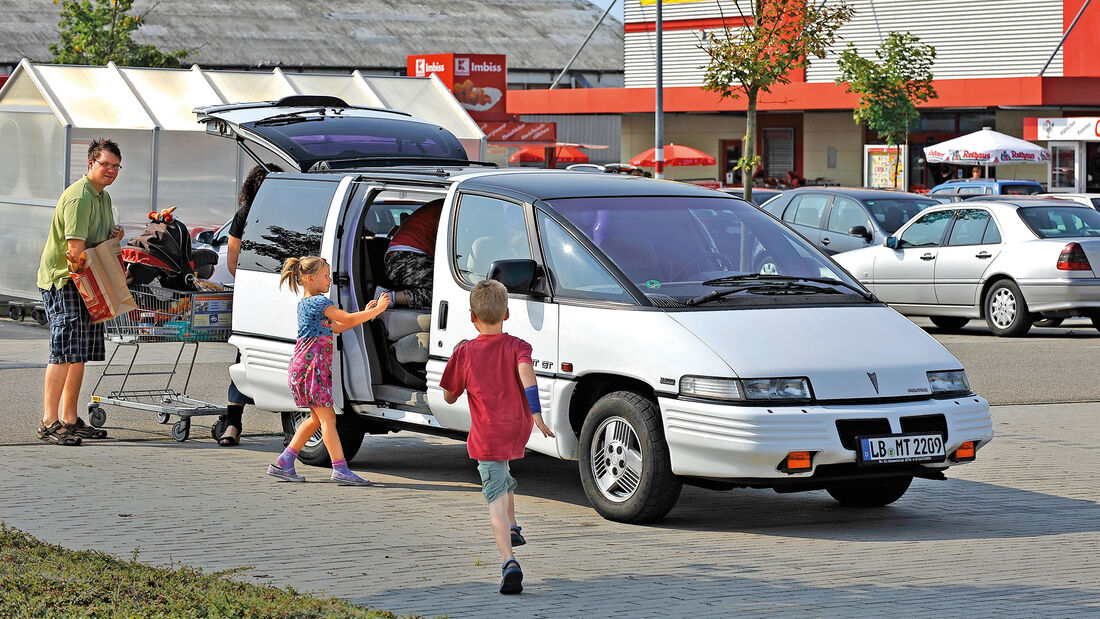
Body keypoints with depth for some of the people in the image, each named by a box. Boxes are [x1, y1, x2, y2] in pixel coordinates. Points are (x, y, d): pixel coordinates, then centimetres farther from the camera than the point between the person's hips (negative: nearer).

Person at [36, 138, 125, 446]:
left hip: (85, 283, 10)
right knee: (65, 351, -14)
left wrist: (114, 234, 6)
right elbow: (76, 250, -23)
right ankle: (49, 422, -13)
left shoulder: (104, 197, 15)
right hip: (61, 281, -10)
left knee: (80, 354, 9)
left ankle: (69, 420, 15)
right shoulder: (79, 197, -17)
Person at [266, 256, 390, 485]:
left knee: (317, 418, 13)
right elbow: (348, 319, -15)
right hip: (311, 365, -10)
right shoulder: (319, 302, -11)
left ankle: (283, 463, 13)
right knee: (327, 417, -10)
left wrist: (365, 314, 14)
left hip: (304, 367, 10)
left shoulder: (305, 303, 19)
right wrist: (378, 309, -7)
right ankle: (340, 469, -12)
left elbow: (336, 327, 21)